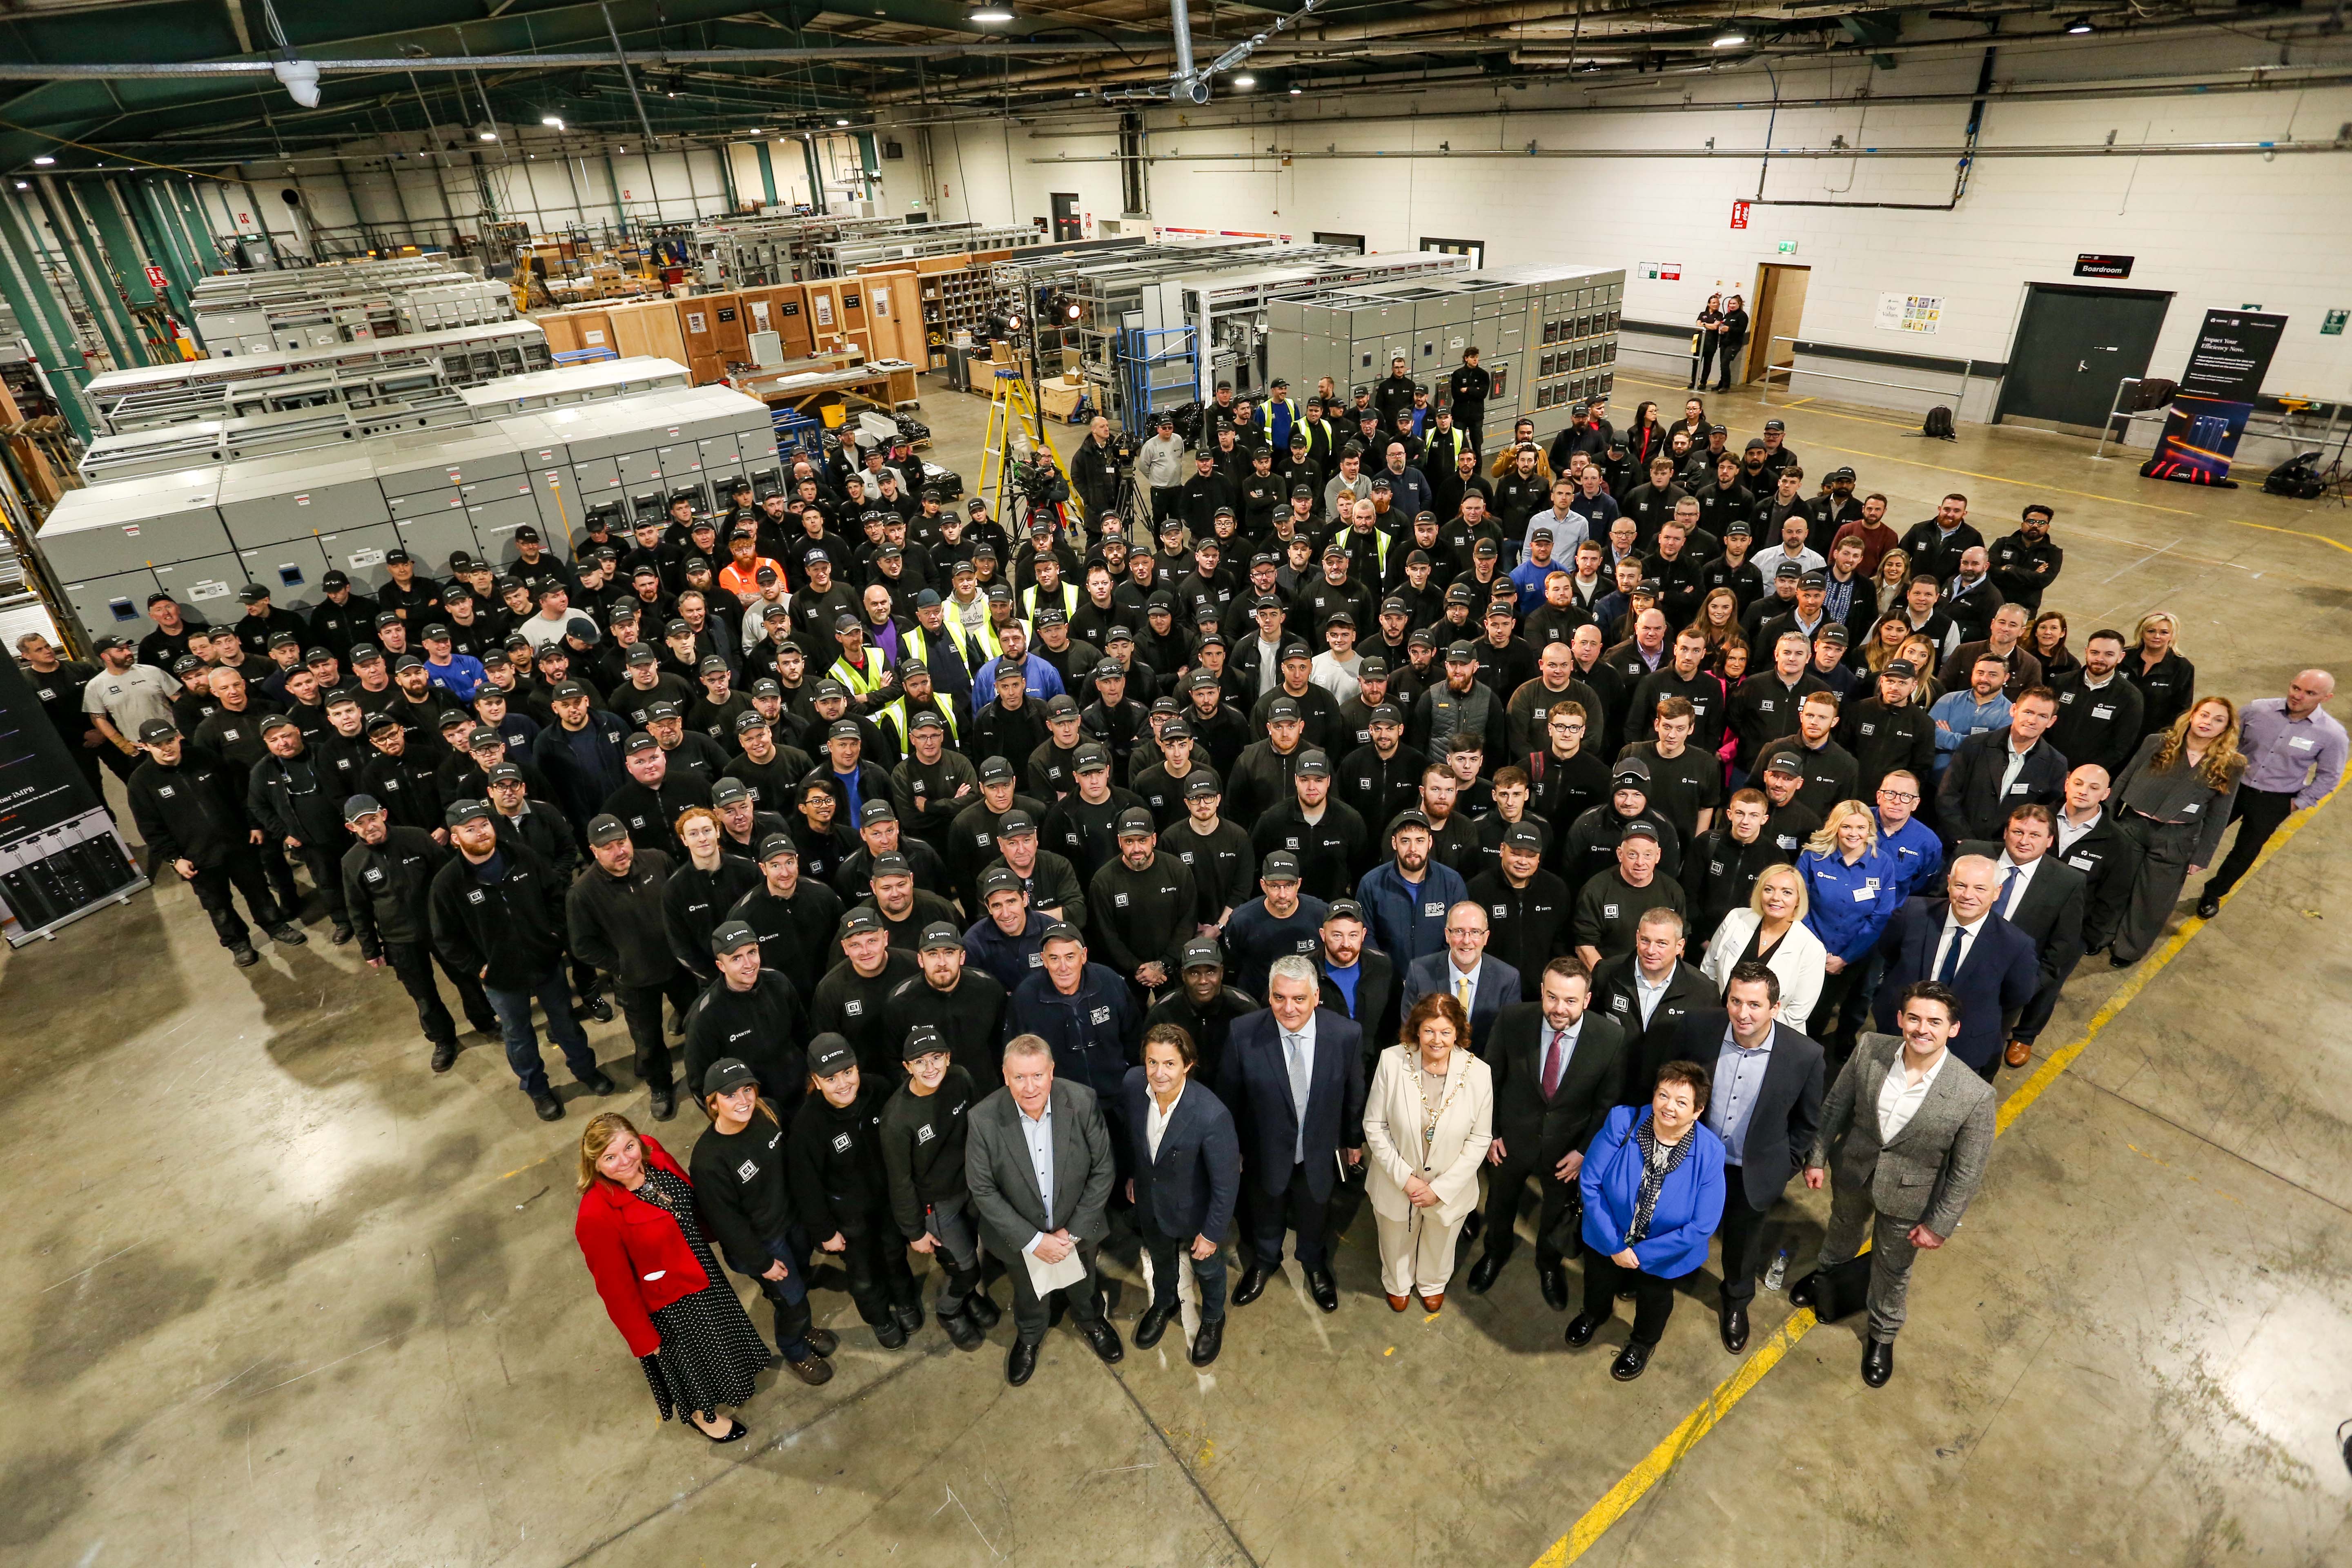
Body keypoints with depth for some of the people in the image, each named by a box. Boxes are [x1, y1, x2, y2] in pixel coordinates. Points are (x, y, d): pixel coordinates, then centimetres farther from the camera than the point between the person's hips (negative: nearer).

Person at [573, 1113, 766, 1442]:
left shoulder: (652, 1153, -19)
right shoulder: (596, 1216, -37)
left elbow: (693, 1198, 1)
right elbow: (615, 1286, -24)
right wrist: (642, 1338, -13)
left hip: (703, 1273, 6)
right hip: (667, 1305, -5)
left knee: (718, 1337, 32)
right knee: (690, 1358, 23)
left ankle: (734, 1382, 64)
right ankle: (702, 1415, 55)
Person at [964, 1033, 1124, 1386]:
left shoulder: (1083, 1102, -28)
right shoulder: (984, 1119, -29)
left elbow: (1103, 1170, -16)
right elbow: (982, 1190, -18)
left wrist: (1074, 1231, -16)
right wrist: (1034, 1240, -19)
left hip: (1077, 1228, 1)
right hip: (1020, 1234, 0)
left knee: (1083, 1285, 30)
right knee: (1028, 1293, 29)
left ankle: (1092, 1321, 64)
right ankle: (1028, 1336, 62)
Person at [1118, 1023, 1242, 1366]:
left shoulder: (1212, 1115, -40)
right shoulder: (1133, 1084, -26)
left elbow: (1226, 1182, -25)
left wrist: (1213, 1233, -15)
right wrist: (1131, 1174, 10)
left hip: (1195, 1210, -3)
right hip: (1150, 1202, 4)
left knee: (1207, 1267, 27)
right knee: (1160, 1258, 33)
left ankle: (1213, 1318, 58)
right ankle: (1164, 1304, 64)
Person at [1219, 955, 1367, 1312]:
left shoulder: (1346, 1034, -26)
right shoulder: (1244, 1035, -28)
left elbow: (1354, 1094, -8)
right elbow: (1229, 1096, -12)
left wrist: (1354, 1141, 5)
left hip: (1320, 1152, 1)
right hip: (1267, 1152, -1)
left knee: (1314, 1216, 29)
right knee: (1266, 1215, 29)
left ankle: (1314, 1263, 62)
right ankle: (1264, 1261, 61)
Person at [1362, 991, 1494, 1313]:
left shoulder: (1479, 1073, -23)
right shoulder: (1392, 1061, -25)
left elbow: (1480, 1139, -13)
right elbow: (1374, 1126, -14)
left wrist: (1441, 1189, -15)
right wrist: (1405, 1178, -17)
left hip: (1450, 1187, 1)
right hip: (1397, 1183, 0)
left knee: (1439, 1245, 30)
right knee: (1397, 1242, 28)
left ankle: (1433, 1284, 63)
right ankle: (1398, 1284, 61)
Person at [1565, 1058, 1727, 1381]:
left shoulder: (1709, 1152, -29)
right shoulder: (1622, 1122, -29)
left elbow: (1703, 1225, -24)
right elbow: (1589, 1183, -23)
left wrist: (1642, 1254, -20)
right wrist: (1615, 1244, -23)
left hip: (1662, 1253, -1)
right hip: (1608, 1238, 1)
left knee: (1654, 1299, 30)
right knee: (1599, 1285, 31)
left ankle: (1642, 1344, 63)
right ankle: (1594, 1315, 66)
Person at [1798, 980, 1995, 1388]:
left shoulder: (1974, 1096, -32)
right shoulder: (1870, 1049, -26)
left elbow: (1967, 1172, -17)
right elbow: (1836, 1105, -8)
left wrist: (1939, 1225, -10)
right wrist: (1818, 1157, 0)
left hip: (1907, 1196, -2)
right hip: (1853, 1170, 2)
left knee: (1893, 1270, 23)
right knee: (1844, 1227, 34)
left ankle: (1883, 1335, 53)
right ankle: (1827, 1271, 67)